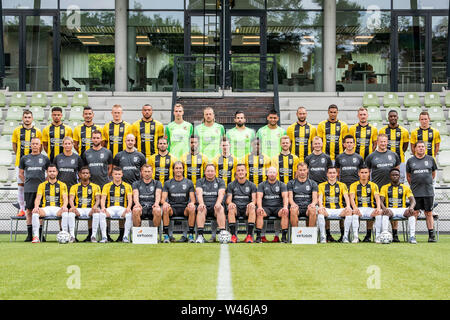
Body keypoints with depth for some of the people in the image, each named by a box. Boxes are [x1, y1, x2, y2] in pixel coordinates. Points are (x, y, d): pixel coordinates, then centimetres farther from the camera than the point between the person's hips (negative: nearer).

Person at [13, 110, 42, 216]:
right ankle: (22, 209, 8)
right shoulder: (17, 131, 5)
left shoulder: (37, 132, 3)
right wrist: (20, 156, 9)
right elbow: (14, 145, 14)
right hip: (20, 162, 1)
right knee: (20, 185, 2)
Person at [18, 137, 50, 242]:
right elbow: (20, 174, 16)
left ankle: (39, 234, 3)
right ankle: (29, 234, 7)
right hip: (28, 189, 1)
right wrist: (27, 182, 7)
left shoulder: (45, 158, 8)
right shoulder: (25, 158, 10)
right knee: (29, 210, 2)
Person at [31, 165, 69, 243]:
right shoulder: (42, 185, 15)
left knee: (65, 212, -36)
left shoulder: (62, 185, 11)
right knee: (35, 212, -31)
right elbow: (38, 198, 4)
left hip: (58, 209, -1)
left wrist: (64, 206, -24)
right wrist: (36, 207, -19)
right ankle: (36, 237, -32)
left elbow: (65, 198, -1)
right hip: (46, 208, 1)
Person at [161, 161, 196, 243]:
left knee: (192, 208, -34)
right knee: (165, 208, -34)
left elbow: (192, 198, 6)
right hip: (172, 208, 0)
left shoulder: (189, 183, 12)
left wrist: (192, 202, -19)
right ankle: (166, 235, -27)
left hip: (184, 208, 0)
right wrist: (165, 202, -20)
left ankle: (191, 235, -25)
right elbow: (163, 198, 5)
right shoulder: (167, 183, 12)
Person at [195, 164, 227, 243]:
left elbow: (221, 193, -4)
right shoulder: (200, 181, 15)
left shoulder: (220, 181, 14)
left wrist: (218, 203, -26)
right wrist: (201, 203, -26)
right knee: (201, 208, -34)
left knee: (220, 208, -33)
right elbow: (199, 193, -4)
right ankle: (200, 235, -42)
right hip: (204, 205, 0)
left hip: (215, 207, 0)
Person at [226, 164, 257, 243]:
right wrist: (230, 203, -20)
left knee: (252, 208, -35)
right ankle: (233, 235, -35)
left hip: (246, 208, 0)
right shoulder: (231, 185, 13)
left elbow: (254, 199, 3)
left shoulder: (251, 185, 13)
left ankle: (249, 235, -35)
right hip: (236, 207, 0)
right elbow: (228, 199, 6)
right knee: (231, 208, -35)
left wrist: (252, 203, -22)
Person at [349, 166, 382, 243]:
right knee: (354, 213, -36)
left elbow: (377, 197, -5)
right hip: (359, 208, -1)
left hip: (370, 208, 1)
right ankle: (355, 237, -33)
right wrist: (355, 208, -28)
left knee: (379, 213, -32)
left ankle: (377, 236, -25)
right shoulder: (354, 185, 8)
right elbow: (352, 198, -7)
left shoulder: (373, 185, 10)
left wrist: (378, 207, -26)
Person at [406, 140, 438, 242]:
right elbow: (408, 176, 14)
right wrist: (414, 185, 9)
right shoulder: (410, 161, 6)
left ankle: (431, 235, 8)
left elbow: (433, 173, 18)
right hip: (415, 192, -1)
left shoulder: (430, 159, 7)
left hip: (428, 192, 1)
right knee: (414, 213, -2)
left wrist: (428, 182, 13)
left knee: (429, 213, 4)